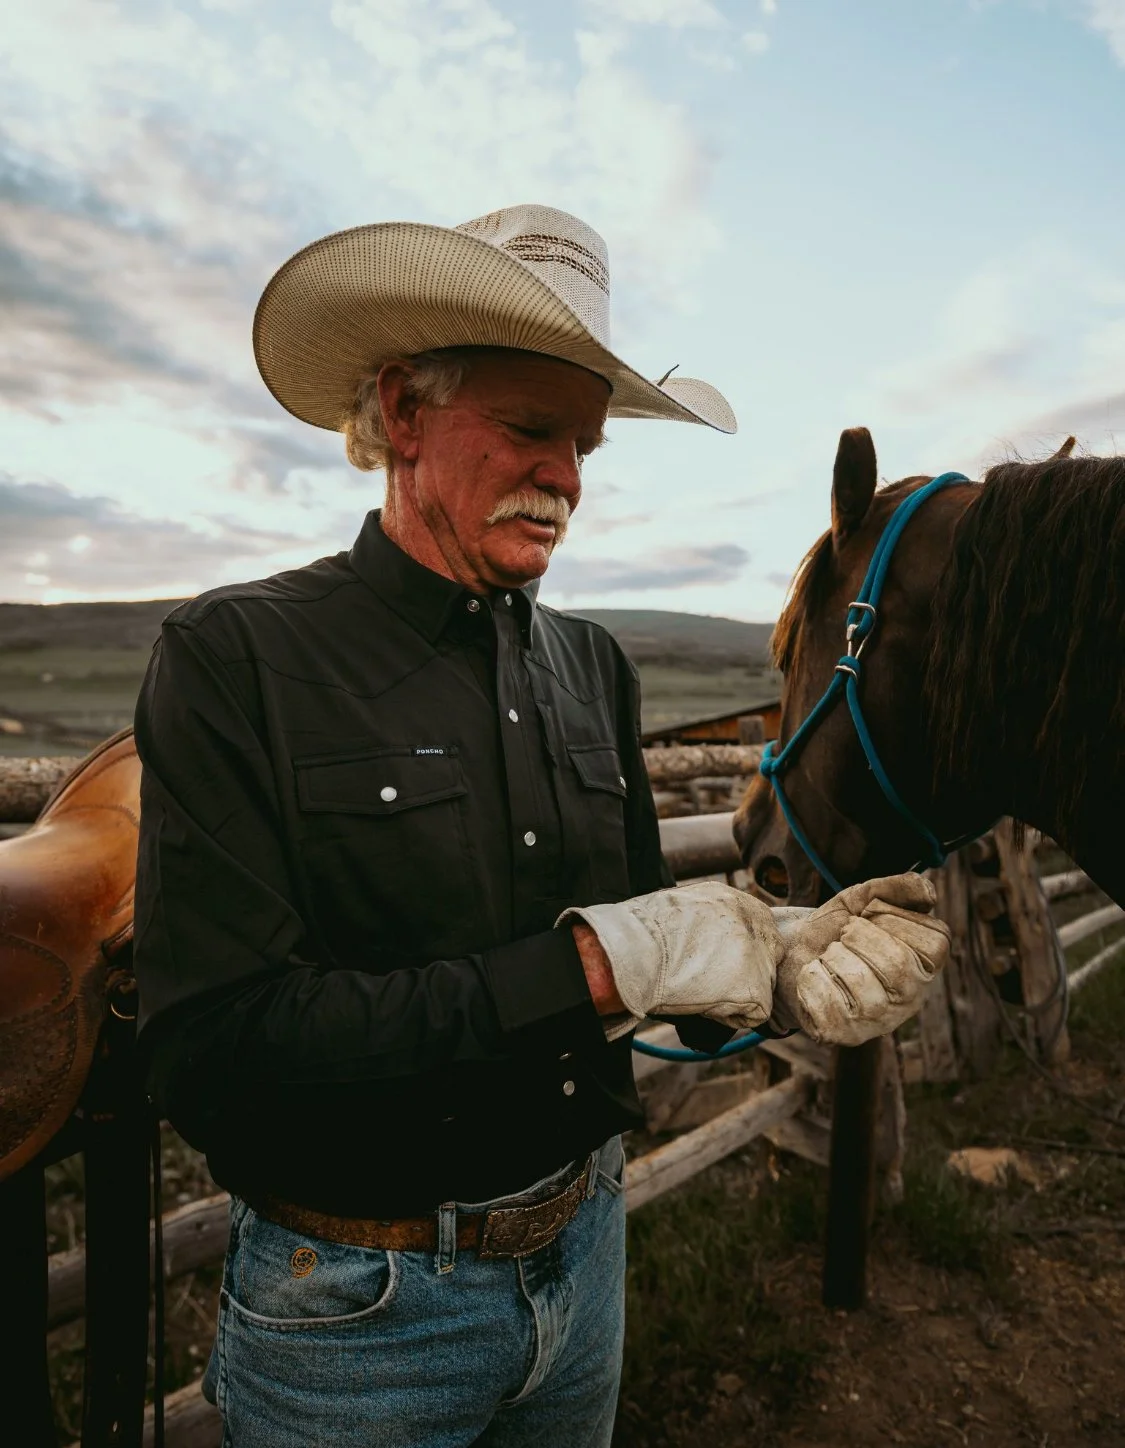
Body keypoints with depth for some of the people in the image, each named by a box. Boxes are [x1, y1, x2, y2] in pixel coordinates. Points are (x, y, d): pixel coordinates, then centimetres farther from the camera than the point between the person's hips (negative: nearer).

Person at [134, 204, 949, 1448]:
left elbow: (641, 954, 3)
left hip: (583, 1248, 5)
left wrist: (784, 971, -17)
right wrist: (595, 962, -28)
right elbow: (212, 1055, -25)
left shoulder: (591, 666, -1)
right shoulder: (235, 658, -17)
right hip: (358, 1304, -4)